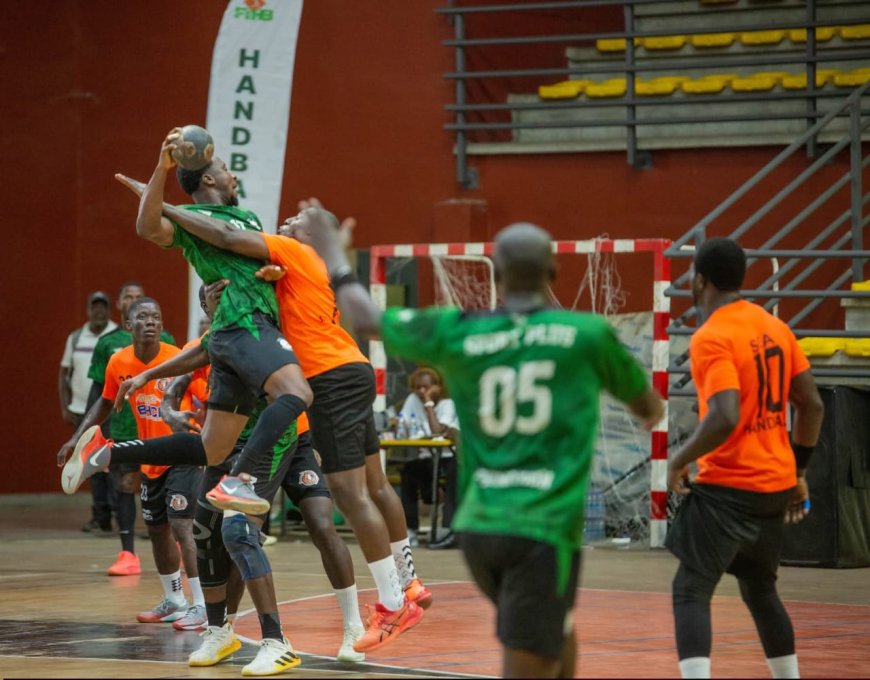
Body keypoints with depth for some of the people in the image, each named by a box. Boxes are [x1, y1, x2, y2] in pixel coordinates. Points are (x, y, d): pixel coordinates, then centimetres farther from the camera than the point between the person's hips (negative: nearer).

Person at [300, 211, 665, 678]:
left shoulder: (456, 333, 3)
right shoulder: (587, 333, 0)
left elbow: (365, 319, 20)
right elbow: (650, 408, 17)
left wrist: (333, 255, 34)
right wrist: (650, 412, 38)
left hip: (477, 526, 4)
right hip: (544, 530, -4)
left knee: (556, 632, 29)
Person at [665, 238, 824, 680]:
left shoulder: (711, 338, -15)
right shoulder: (775, 328, 8)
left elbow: (725, 417, -26)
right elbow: (811, 405, 10)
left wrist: (680, 461, -13)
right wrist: (798, 471, 19)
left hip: (728, 486, -8)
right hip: (777, 483, 8)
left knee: (691, 592, -7)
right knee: (760, 590, 22)